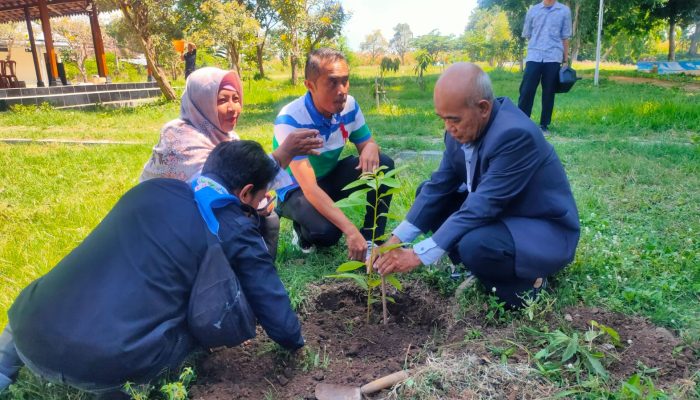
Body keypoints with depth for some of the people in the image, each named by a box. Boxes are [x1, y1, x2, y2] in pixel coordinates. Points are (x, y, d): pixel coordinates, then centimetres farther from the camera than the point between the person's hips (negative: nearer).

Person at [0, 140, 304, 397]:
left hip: (32, 335, 6)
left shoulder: (152, 187, 14)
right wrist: (294, 341, 28)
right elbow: (276, 316, 6)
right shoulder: (238, 232, 0)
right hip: (114, 362, -5)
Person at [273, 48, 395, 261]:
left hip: (329, 176, 6)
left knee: (383, 164, -17)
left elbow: (367, 143, 1)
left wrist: (371, 148, -28)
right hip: (296, 189, -5)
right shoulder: (290, 120, -32)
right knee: (326, 231, -34)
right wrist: (350, 230, -46)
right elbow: (309, 188, -38)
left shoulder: (349, 105, -14)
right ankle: (303, 230, 4)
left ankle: (371, 240, -8)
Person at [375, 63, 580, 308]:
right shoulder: (463, 127, -8)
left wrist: (419, 255, -32)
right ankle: (478, 266, 8)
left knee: (474, 245, -35)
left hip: (545, 231, -8)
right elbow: (439, 186, -4)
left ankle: (522, 283, -3)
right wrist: (398, 239, -12)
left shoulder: (515, 134, -31)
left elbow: (481, 207, -34)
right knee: (427, 192, 2)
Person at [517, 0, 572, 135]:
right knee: (526, 91, -5)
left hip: (553, 58, 0)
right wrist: (536, 46, 7)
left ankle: (544, 125, 11)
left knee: (548, 93, 3)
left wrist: (566, 60, 7)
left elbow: (565, 38, 9)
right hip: (534, 57, 0)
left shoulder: (564, 11, 7)